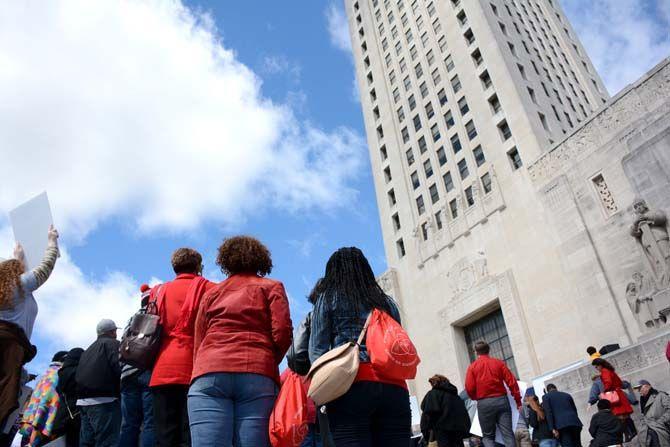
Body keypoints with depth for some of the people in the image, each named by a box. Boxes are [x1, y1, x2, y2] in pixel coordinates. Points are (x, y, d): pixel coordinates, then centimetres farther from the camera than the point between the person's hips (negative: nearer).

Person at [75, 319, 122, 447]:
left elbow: (78, 375, 23)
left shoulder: (89, 350, 25)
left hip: (83, 400, 9)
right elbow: (118, 368, -15)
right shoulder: (113, 344, -3)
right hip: (103, 400, -9)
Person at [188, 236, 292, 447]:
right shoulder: (271, 287, 16)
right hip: (258, 377, -1)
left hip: (209, 375, 2)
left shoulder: (212, 292, 25)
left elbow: (198, 341, 19)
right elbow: (282, 332, 3)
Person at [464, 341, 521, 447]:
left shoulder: (472, 367, 2)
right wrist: (518, 400, 9)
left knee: (487, 436, 10)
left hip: (484, 403, -1)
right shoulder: (499, 363, 7)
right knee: (508, 434, 2)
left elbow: (469, 388, -5)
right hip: (501, 400, 1)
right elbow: (512, 382, 1)